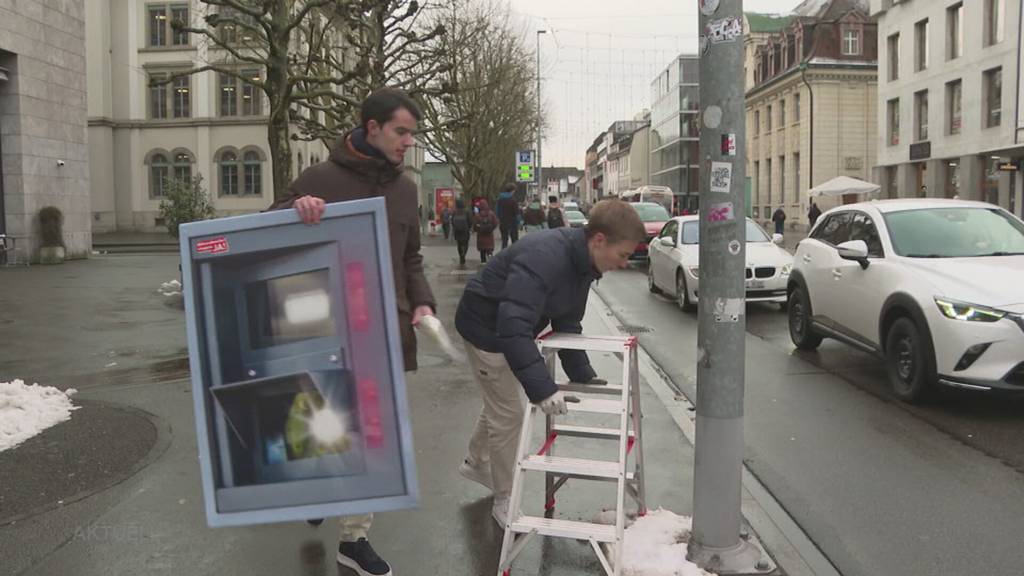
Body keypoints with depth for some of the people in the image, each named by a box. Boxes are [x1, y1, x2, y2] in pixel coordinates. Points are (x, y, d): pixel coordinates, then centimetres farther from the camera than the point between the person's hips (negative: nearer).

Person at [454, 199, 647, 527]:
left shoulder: (581, 262, -7)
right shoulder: (544, 258, -37)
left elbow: (567, 324, 2)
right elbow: (512, 326, -44)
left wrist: (584, 375, -5)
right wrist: (542, 387, -45)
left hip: (510, 329, 9)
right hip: (486, 328, -9)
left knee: (501, 402, 25)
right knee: (508, 414, -1)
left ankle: (476, 462, 50)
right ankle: (503, 501, 18)